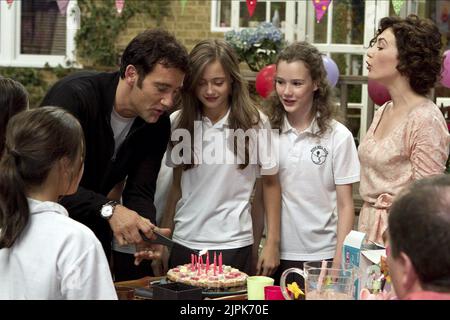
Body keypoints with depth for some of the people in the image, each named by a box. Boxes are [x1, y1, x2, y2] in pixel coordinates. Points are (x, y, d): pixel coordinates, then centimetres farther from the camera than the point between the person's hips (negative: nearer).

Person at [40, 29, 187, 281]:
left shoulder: (157, 124, -8)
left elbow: (140, 191, -11)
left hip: (92, 228, 5)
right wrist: (108, 209, -43)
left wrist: (147, 230, -32)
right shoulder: (75, 96, -26)